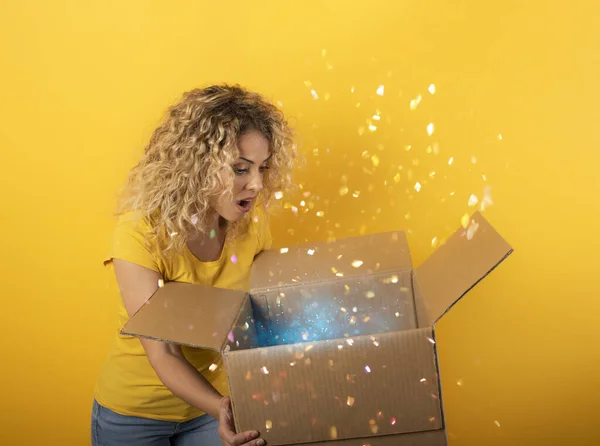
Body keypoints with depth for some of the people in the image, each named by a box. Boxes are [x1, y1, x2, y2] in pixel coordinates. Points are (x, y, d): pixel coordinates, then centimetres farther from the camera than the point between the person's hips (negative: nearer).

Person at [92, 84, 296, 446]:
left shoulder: (252, 221, -13)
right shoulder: (141, 232, -25)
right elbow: (161, 353, -24)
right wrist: (221, 409, -38)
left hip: (215, 402, 3)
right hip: (134, 414, -3)